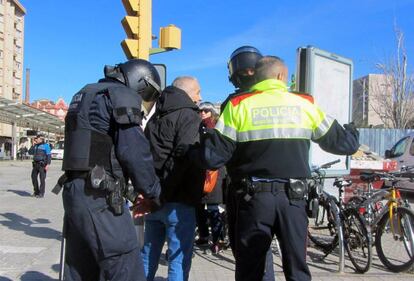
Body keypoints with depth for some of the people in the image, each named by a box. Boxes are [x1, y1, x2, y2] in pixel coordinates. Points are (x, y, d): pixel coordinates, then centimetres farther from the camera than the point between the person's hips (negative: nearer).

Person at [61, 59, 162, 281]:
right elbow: (134, 150, -15)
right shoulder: (122, 95, -5)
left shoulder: (85, 95, 23)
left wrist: (130, 193, 21)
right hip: (98, 195, -9)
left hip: (75, 190, 9)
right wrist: (154, 193, -1)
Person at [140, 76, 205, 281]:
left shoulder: (155, 117, 18)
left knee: (148, 255, 17)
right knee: (179, 260, 0)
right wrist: (165, 193, -18)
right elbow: (183, 157, -21)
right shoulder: (189, 117, -7)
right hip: (178, 201, -8)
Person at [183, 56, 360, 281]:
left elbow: (213, 156, -7)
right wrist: (352, 133, 34)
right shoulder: (304, 105, 4)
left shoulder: (238, 105, -1)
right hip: (293, 197, 1)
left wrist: (187, 151, 12)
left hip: (253, 197, -1)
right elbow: (340, 142, 11)